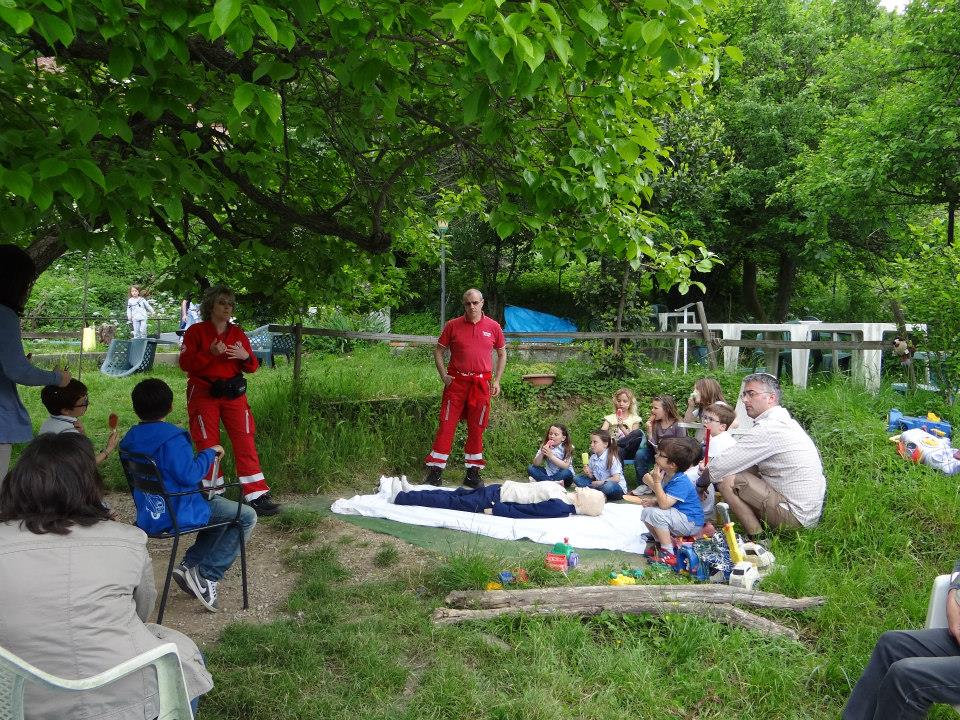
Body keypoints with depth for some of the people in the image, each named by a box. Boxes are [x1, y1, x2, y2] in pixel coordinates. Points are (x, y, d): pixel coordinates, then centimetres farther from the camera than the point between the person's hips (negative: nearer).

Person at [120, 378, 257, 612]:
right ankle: (206, 576, -5)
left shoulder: (130, 438, 6)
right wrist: (210, 452, -11)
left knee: (219, 504, 29)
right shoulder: (171, 437, -21)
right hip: (178, 514, -9)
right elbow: (189, 475, -26)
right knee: (247, 516, 0)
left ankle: (190, 564, 14)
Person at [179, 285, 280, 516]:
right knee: (208, 445, 3)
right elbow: (185, 363, -9)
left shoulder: (238, 334, 10)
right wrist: (209, 353, -22)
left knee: (245, 442, -5)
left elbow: (252, 367, 11)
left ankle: (257, 496, -4)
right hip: (204, 393, -2)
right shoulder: (196, 331, 0)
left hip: (233, 394, 3)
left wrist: (246, 356, -11)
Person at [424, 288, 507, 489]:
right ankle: (435, 472, 4)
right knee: (446, 425, -2)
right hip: (456, 382, -1)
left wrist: (496, 380, 6)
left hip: (481, 384, 1)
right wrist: (444, 375, -4)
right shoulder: (453, 325, 1)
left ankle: (472, 473, 18)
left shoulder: (493, 326, 4)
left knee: (476, 429, 7)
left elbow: (502, 354, 13)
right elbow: (438, 350, 7)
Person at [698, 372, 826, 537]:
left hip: (795, 517, -10)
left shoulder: (767, 429, -20)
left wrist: (700, 481, 2)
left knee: (727, 480, -12)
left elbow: (720, 468, -16)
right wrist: (712, 465, 4)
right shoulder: (785, 421, 11)